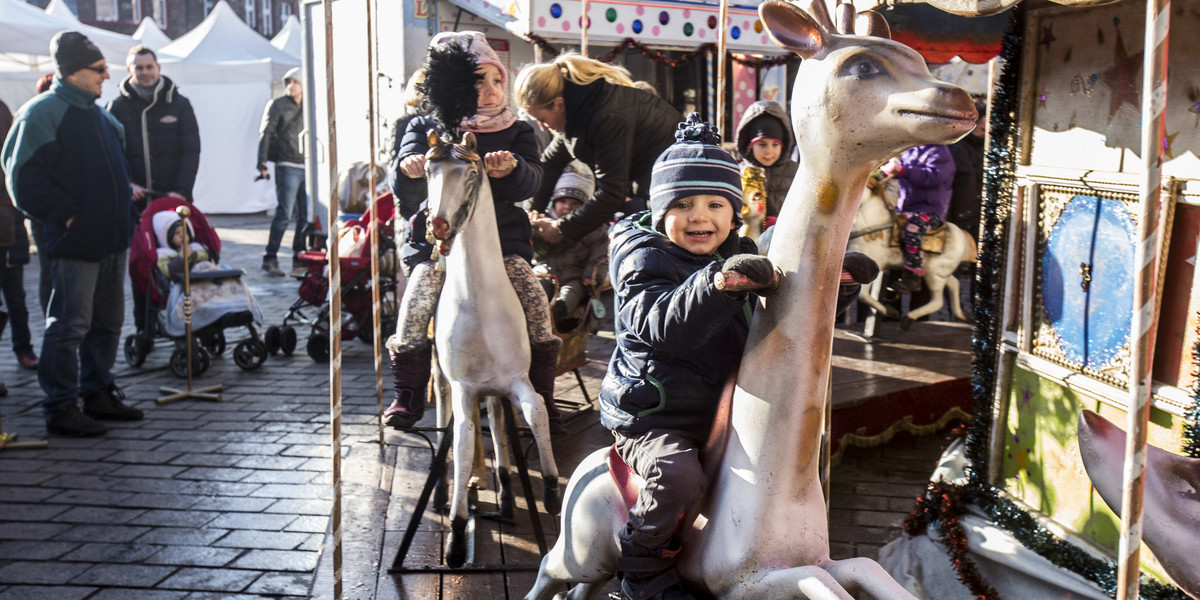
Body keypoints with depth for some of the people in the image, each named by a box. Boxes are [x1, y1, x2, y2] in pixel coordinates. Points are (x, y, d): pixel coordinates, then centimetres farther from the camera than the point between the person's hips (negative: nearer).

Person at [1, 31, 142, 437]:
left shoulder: (99, 115, 16)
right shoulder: (43, 113, -10)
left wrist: (124, 203, 14)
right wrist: (66, 215, -16)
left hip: (112, 239, 8)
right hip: (74, 241, -8)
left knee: (108, 321, 14)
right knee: (70, 325, -4)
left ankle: (98, 392, 27)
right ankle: (60, 407, 5)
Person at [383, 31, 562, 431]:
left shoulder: (516, 132, 8)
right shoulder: (426, 128, 5)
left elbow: (530, 183, -9)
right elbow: (407, 193, -6)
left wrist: (511, 169, -34)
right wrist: (410, 170, -32)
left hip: (501, 240, 1)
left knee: (535, 300, -22)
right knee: (415, 304, -24)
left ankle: (540, 396, -7)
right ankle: (409, 395, -4)